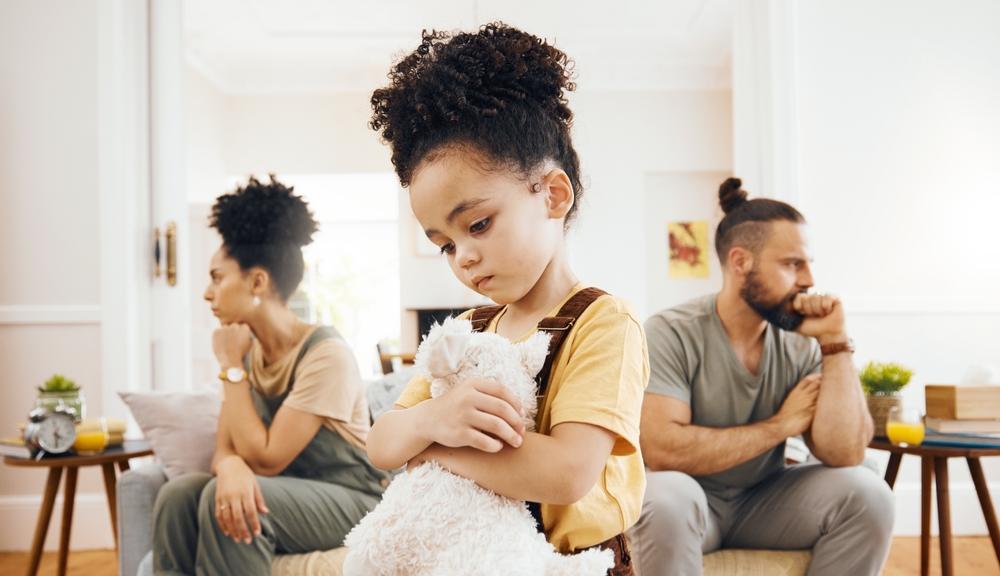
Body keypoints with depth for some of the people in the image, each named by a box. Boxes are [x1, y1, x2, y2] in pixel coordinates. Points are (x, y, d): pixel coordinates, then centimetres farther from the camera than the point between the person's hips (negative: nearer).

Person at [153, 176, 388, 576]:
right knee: (178, 494, -18)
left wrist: (232, 366, -14)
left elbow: (265, 459, -20)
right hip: (282, 494, 6)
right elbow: (224, 450, 0)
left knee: (221, 499, -28)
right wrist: (231, 466, -26)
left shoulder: (325, 354, -19)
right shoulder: (250, 353, 4)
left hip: (348, 500, -6)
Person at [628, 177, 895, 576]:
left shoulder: (798, 345, -5)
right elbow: (662, 450, -29)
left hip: (762, 503, 4)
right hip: (690, 505, -4)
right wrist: (782, 424, -19)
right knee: (666, 497, -36)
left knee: (867, 494, -18)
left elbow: (844, 455, -12)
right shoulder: (670, 334, -17)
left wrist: (835, 343, -17)